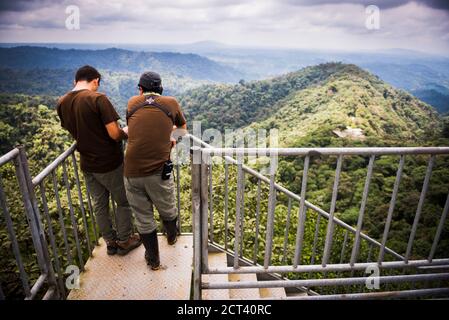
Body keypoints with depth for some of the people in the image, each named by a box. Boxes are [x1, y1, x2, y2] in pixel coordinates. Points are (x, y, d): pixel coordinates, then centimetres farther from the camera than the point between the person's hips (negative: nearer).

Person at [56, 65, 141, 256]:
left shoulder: (61, 103, 0)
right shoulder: (98, 99, -19)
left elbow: (74, 133, 10)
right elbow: (115, 134, -24)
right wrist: (126, 133, -4)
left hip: (87, 164, 6)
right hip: (110, 163, -6)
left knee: (99, 205, 18)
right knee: (123, 202, 13)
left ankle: (110, 242, 33)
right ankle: (124, 241, 26)